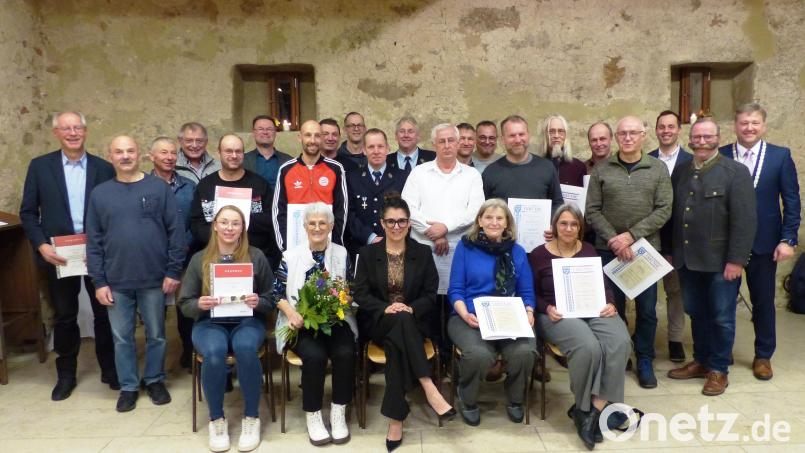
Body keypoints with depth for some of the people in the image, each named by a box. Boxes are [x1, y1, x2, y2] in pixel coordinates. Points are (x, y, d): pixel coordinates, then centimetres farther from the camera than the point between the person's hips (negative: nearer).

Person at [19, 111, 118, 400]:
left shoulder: (104, 168, 1)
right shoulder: (40, 166, 1)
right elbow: (28, 212, 1)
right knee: (64, 316, 11)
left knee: (104, 312, 9)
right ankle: (66, 374, 27)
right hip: (58, 254, 0)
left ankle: (110, 369, 25)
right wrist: (42, 246, -12)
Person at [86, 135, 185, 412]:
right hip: (116, 282, 2)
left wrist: (173, 271, -8)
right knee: (122, 337, 11)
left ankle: (155, 380, 30)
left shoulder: (159, 188, -2)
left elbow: (176, 232, -4)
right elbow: (93, 241, 3)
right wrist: (99, 281, -2)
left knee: (156, 335, 11)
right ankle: (128, 386, 26)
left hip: (154, 279, -1)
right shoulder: (100, 194, 4)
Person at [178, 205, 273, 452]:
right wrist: (199, 304, -16)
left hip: (247, 320, 0)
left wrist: (258, 302, -17)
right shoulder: (199, 259, 6)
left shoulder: (256, 256, 4)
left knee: (246, 348, -35)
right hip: (210, 323, 1)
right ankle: (216, 419, -9)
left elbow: (271, 299, 6)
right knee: (214, 352, -33)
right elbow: (184, 304, 7)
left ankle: (251, 418, -14)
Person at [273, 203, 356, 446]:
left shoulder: (342, 254, 9)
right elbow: (278, 293, 3)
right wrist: (291, 313, -13)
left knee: (345, 353, -27)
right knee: (315, 355, -29)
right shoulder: (291, 256, 6)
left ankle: (338, 413, -7)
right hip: (302, 323, -1)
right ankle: (313, 415, -7)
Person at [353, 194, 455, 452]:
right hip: (378, 322, 0)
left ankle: (395, 419, -31)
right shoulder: (368, 253, 6)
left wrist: (411, 309, -18)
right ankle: (429, 388, -39)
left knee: (396, 344, -34)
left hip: (413, 322, 1)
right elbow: (360, 294, -1)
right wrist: (385, 308, -19)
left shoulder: (422, 253, 7)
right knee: (402, 322, -36)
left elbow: (430, 294, 3)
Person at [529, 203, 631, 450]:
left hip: (594, 310, 4)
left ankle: (594, 410, -22)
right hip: (559, 315, -4)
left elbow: (603, 284, 16)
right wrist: (547, 309, -14)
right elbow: (533, 294, 4)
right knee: (588, 347, -34)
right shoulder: (539, 254, 5)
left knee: (620, 343, -28)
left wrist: (610, 304, -3)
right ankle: (583, 407, -9)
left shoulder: (589, 250, 16)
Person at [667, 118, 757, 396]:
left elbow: (745, 220, -12)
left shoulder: (736, 172, -7)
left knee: (721, 318, 7)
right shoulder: (680, 173, 10)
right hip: (688, 260, 5)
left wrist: (736, 260, -17)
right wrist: (671, 251, 8)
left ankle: (719, 370, 21)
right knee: (696, 314, 15)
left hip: (721, 261, -5)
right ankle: (701, 361, 30)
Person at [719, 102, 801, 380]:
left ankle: (763, 356, 28)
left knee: (763, 301, 11)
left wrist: (788, 239, -8)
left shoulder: (780, 156, -1)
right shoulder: (720, 156, -2)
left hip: (764, 243, 0)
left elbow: (792, 201, -1)